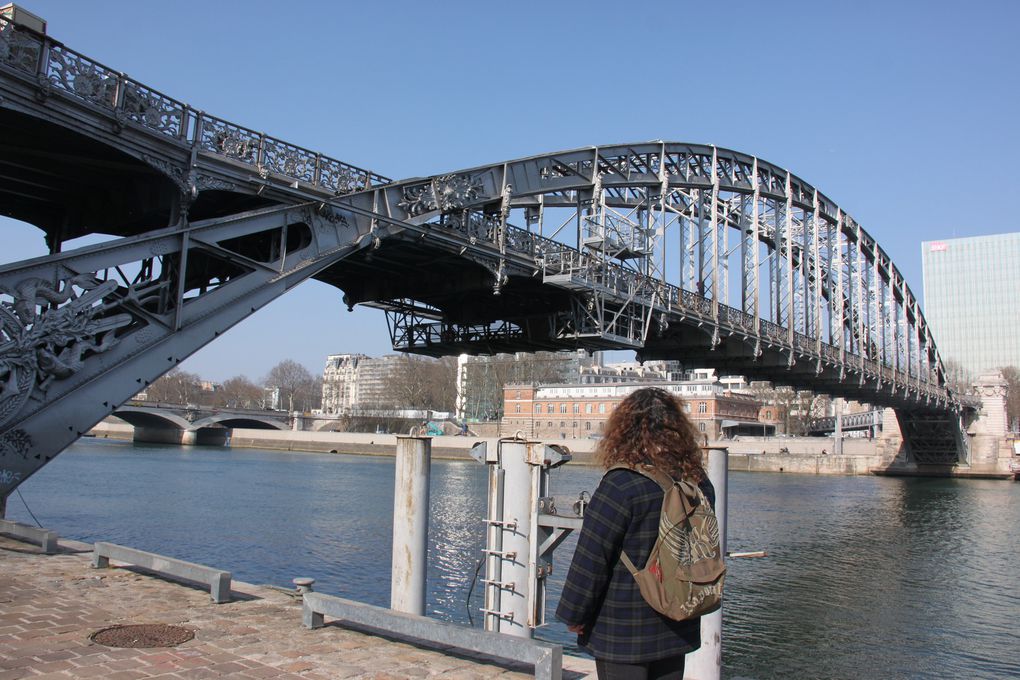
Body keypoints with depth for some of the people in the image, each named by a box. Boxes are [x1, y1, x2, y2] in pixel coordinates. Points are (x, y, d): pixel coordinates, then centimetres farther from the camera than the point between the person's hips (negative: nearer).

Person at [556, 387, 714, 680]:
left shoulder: (622, 484, -21)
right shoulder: (699, 483, -2)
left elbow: (591, 559, -17)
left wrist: (574, 615, -8)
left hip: (623, 632, -6)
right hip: (677, 630, 6)